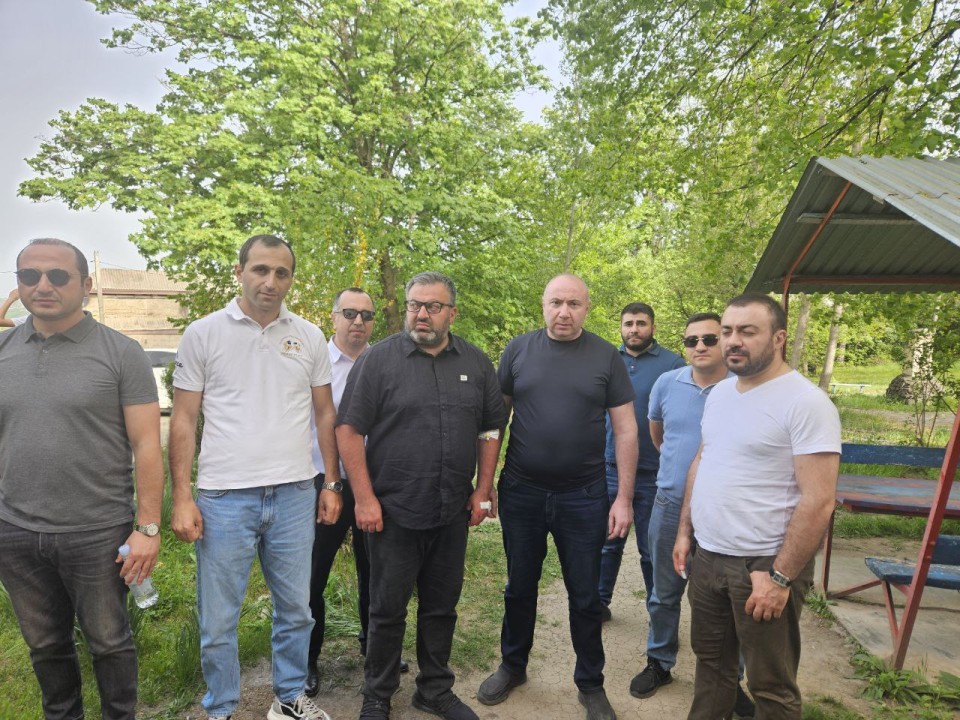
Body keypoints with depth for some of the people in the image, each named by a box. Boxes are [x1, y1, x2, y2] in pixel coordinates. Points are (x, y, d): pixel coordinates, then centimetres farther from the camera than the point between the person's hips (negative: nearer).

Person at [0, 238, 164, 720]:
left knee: (108, 642, 13)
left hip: (97, 534, -4)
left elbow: (146, 445, -9)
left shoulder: (120, 353, -8)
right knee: (45, 646, 20)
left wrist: (147, 527, -12)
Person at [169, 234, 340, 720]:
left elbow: (325, 414, 11)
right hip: (224, 497, -2)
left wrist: (332, 484, 7)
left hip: (295, 495, 3)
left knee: (295, 609, 15)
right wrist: (182, 497, -5)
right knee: (218, 621, 10)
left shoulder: (309, 337, 6)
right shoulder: (203, 334, -1)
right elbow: (184, 420, 0)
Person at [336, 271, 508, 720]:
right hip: (393, 512, -3)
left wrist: (483, 489, 5)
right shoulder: (379, 359, -6)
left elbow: (491, 429, 10)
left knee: (441, 607, 16)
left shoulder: (476, 363, 5)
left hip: (453, 514, 3)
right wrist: (364, 498, -12)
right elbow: (349, 429, -8)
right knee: (387, 610, 10)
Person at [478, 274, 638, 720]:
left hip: (583, 497, -1)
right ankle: (512, 666, 39)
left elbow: (625, 430, -1)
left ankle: (590, 684, 32)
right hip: (521, 493, 1)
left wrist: (624, 498, -5)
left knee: (585, 596, 12)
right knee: (520, 587, 17)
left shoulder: (606, 357, -3)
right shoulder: (518, 350, -1)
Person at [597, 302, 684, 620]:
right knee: (608, 543, 16)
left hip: (652, 475, -3)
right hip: (609, 470, 3)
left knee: (651, 550, 11)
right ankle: (600, 602, 33)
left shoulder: (672, 364, -7)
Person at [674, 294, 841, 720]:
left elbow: (819, 500, -19)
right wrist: (685, 530, 13)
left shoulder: (805, 402, -17)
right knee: (710, 660, 21)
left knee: (771, 685, 11)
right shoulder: (719, 393, 7)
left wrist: (780, 576, -19)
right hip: (708, 557, 7)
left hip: (764, 565, -6)